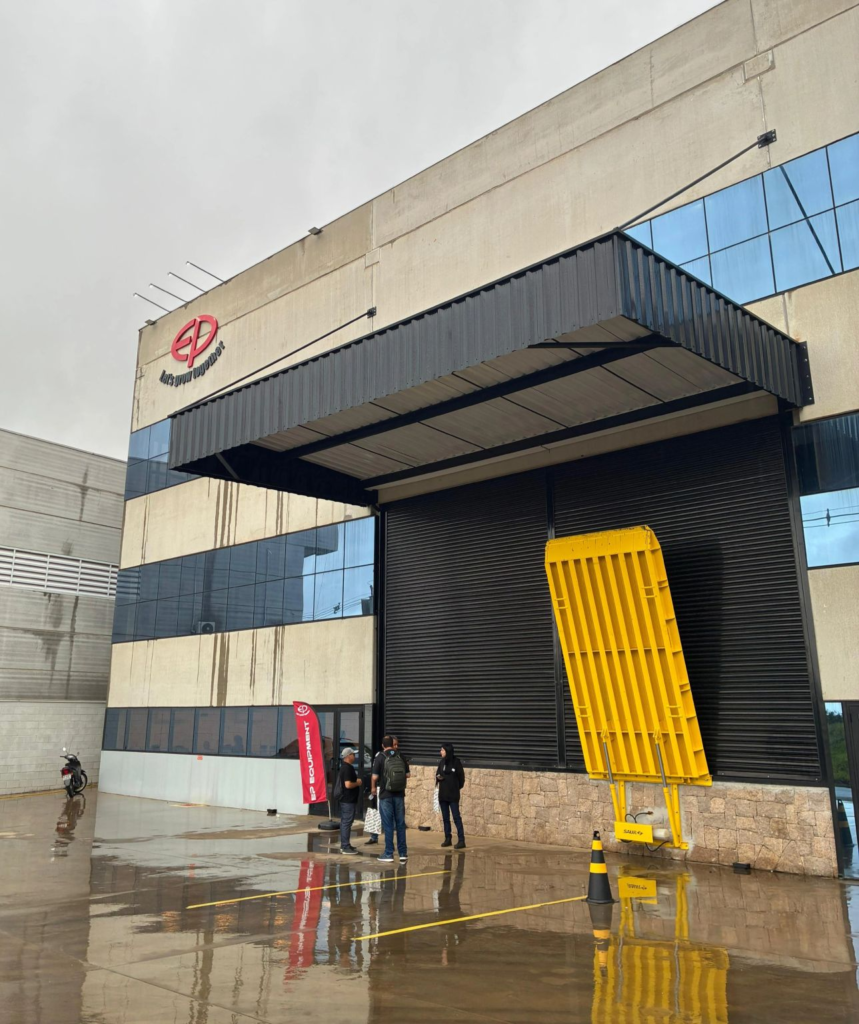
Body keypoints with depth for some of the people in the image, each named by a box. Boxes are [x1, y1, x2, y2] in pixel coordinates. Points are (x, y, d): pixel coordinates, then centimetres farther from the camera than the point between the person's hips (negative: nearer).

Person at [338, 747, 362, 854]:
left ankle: (344, 845, 21)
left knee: (344, 822, 14)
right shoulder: (347, 768, -19)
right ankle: (346, 847, -4)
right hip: (348, 800, -11)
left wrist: (356, 781, 13)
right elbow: (348, 784, -27)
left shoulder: (345, 767, 14)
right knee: (347, 822, -7)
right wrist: (358, 783, -12)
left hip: (346, 799, 11)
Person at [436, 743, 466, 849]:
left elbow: (461, 776, -3)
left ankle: (461, 840, -6)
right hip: (442, 794, 6)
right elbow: (438, 774, 14)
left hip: (453, 794, -6)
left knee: (456, 817, -7)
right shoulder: (441, 762, 7)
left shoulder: (456, 762, -9)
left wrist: (458, 787, 2)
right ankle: (447, 839, 20)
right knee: (445, 818, 11)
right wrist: (438, 777, -7)